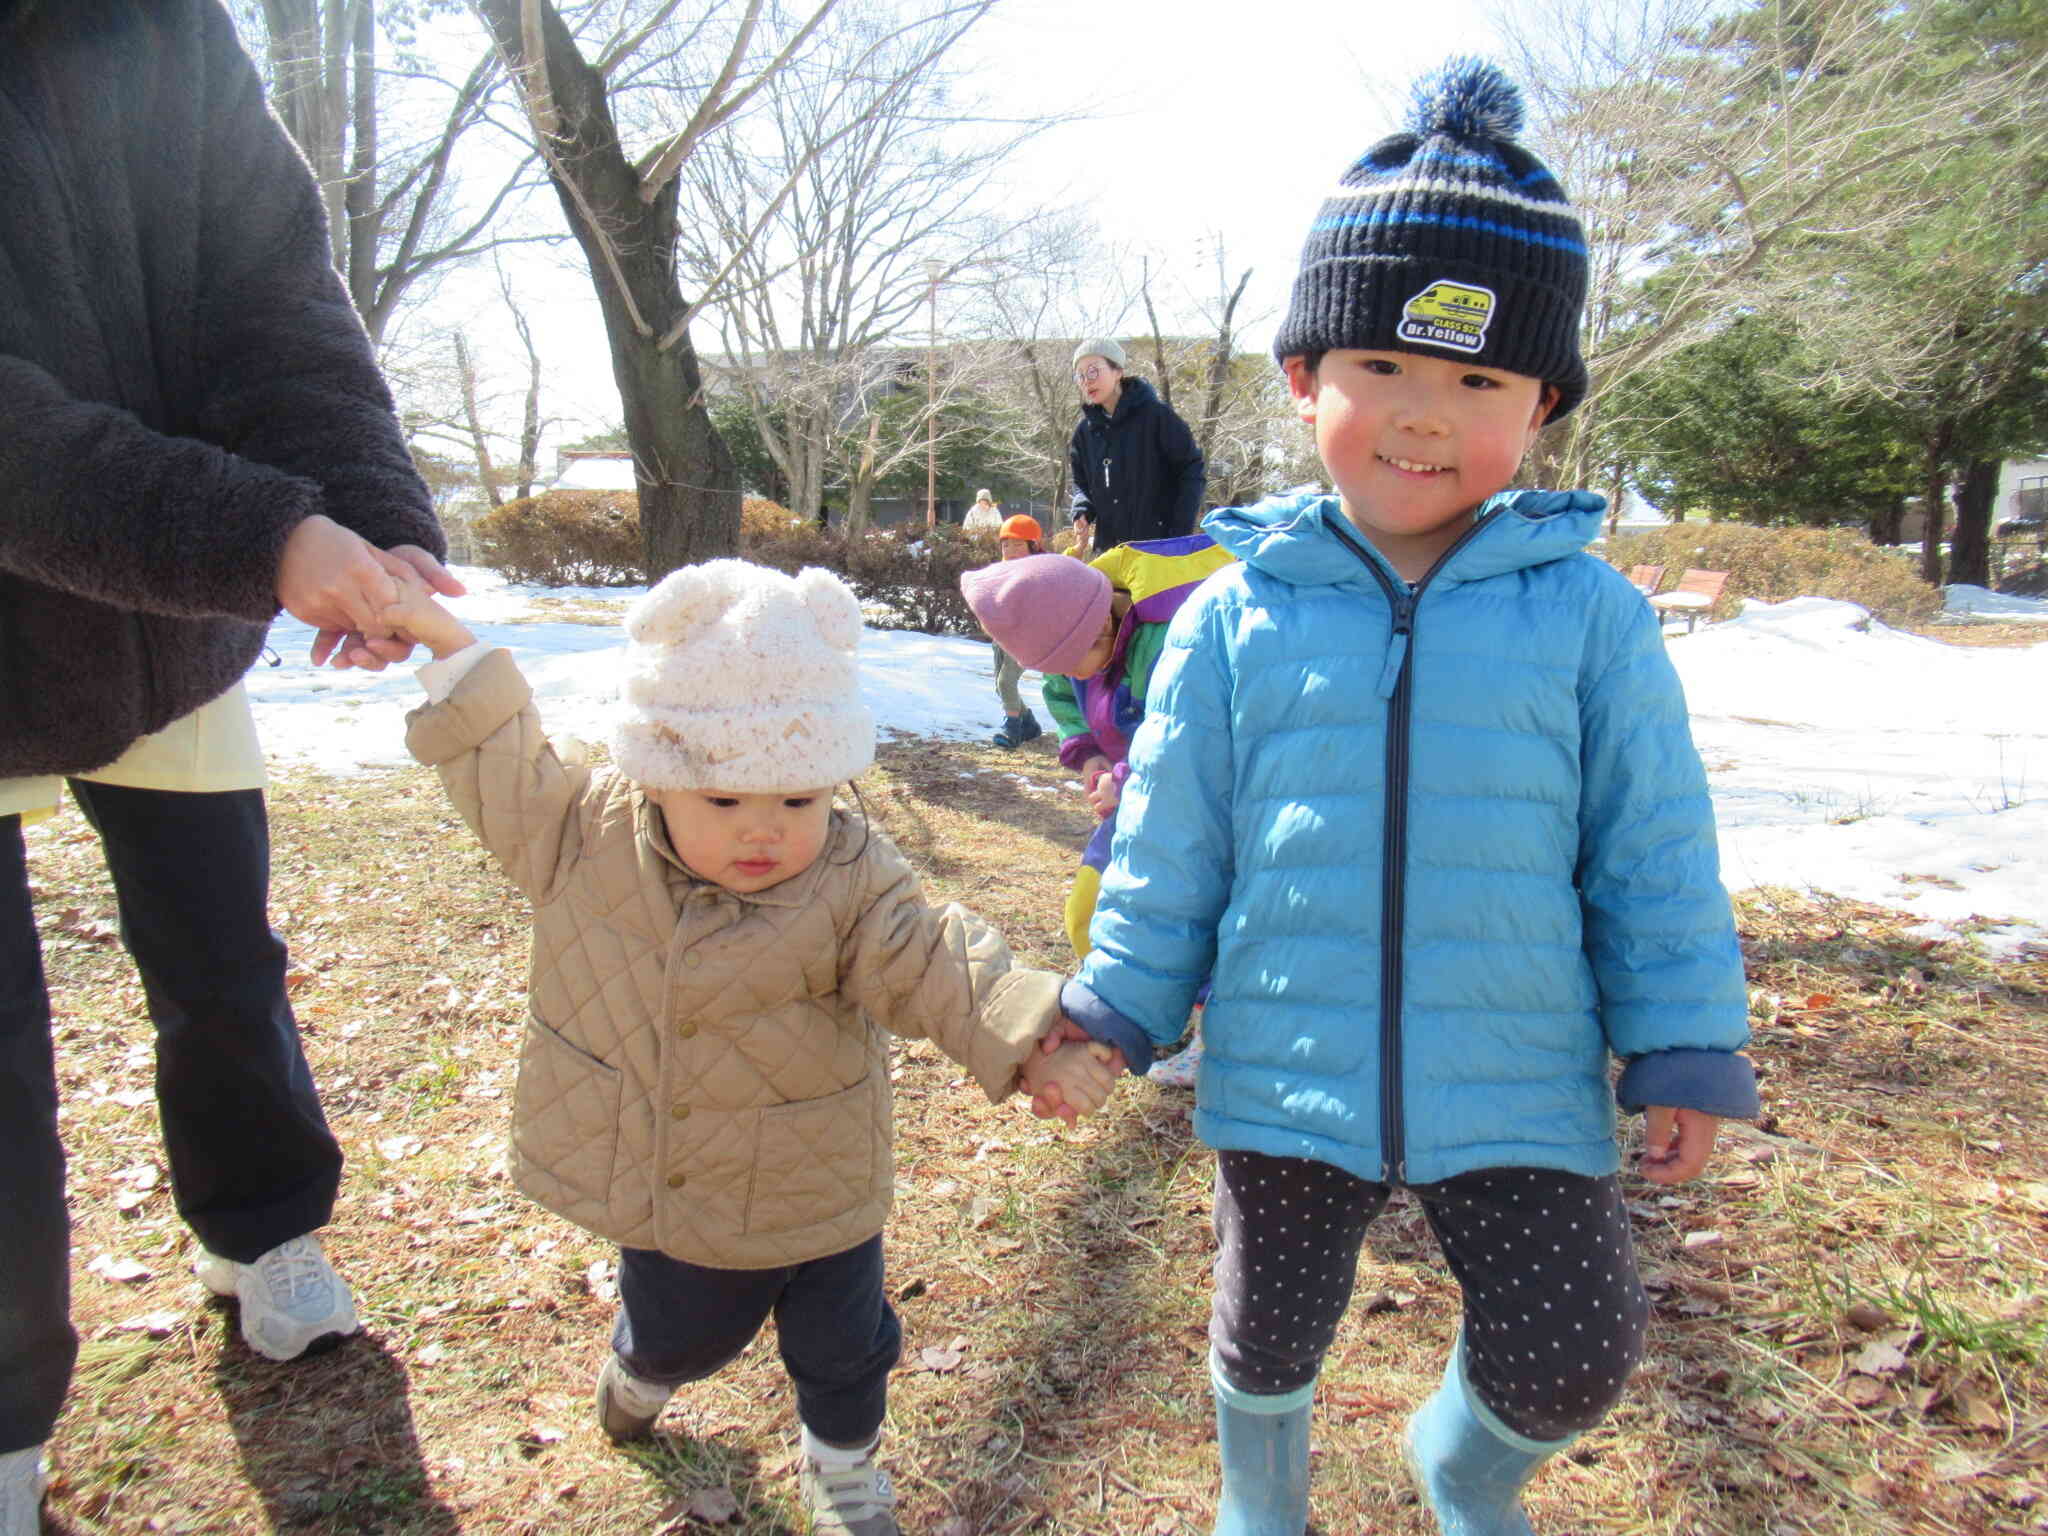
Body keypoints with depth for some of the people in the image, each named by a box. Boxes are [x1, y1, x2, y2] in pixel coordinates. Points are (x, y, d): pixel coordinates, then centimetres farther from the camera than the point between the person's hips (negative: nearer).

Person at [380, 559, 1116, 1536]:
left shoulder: (852, 885, -21)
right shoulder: (587, 836, -15)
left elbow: (932, 970, -26)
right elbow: (505, 776, -4)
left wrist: (1029, 1040, -41)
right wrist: (449, 648, -8)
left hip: (816, 1200, -1)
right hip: (658, 1195, 2)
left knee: (842, 1349, 20)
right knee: (678, 1335, 28)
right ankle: (639, 1370, 66)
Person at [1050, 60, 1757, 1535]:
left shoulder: (1589, 614, -7)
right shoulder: (1239, 615, -6)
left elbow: (1655, 849, 0)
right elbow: (1172, 843, 1)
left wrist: (1687, 1049, 1)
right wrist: (1118, 1004, 3)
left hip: (1524, 1091, 0)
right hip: (1287, 1081, 1)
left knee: (1575, 1350, 6)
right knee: (1267, 1332, 16)